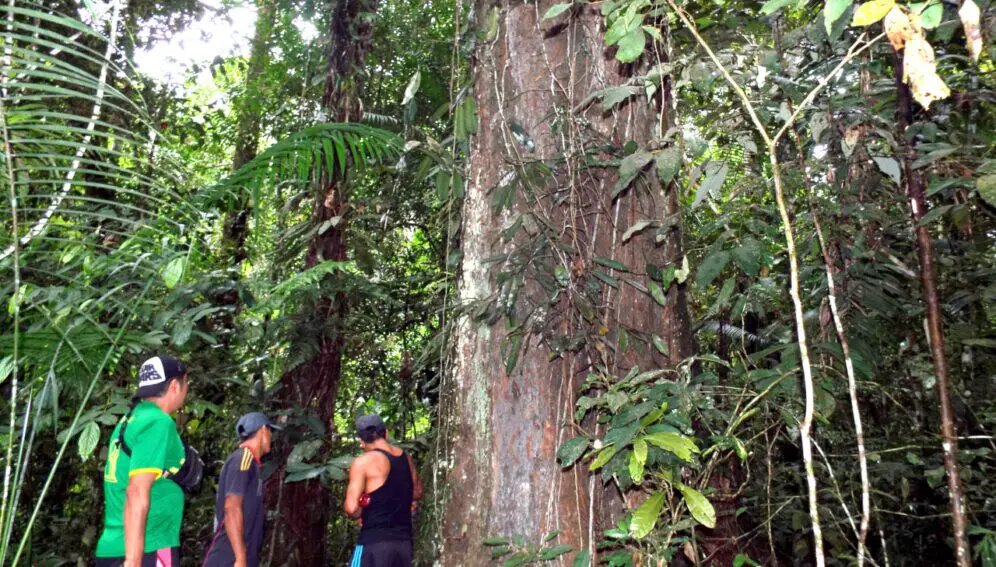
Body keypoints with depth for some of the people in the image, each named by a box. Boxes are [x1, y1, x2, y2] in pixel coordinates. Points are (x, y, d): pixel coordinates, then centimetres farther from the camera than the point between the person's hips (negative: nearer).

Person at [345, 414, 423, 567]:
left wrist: (362, 514, 3)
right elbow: (417, 491, 27)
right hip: (403, 541, 7)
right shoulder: (406, 458, 10)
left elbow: (351, 508, -16)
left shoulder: (363, 462, -10)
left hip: (375, 542, -6)